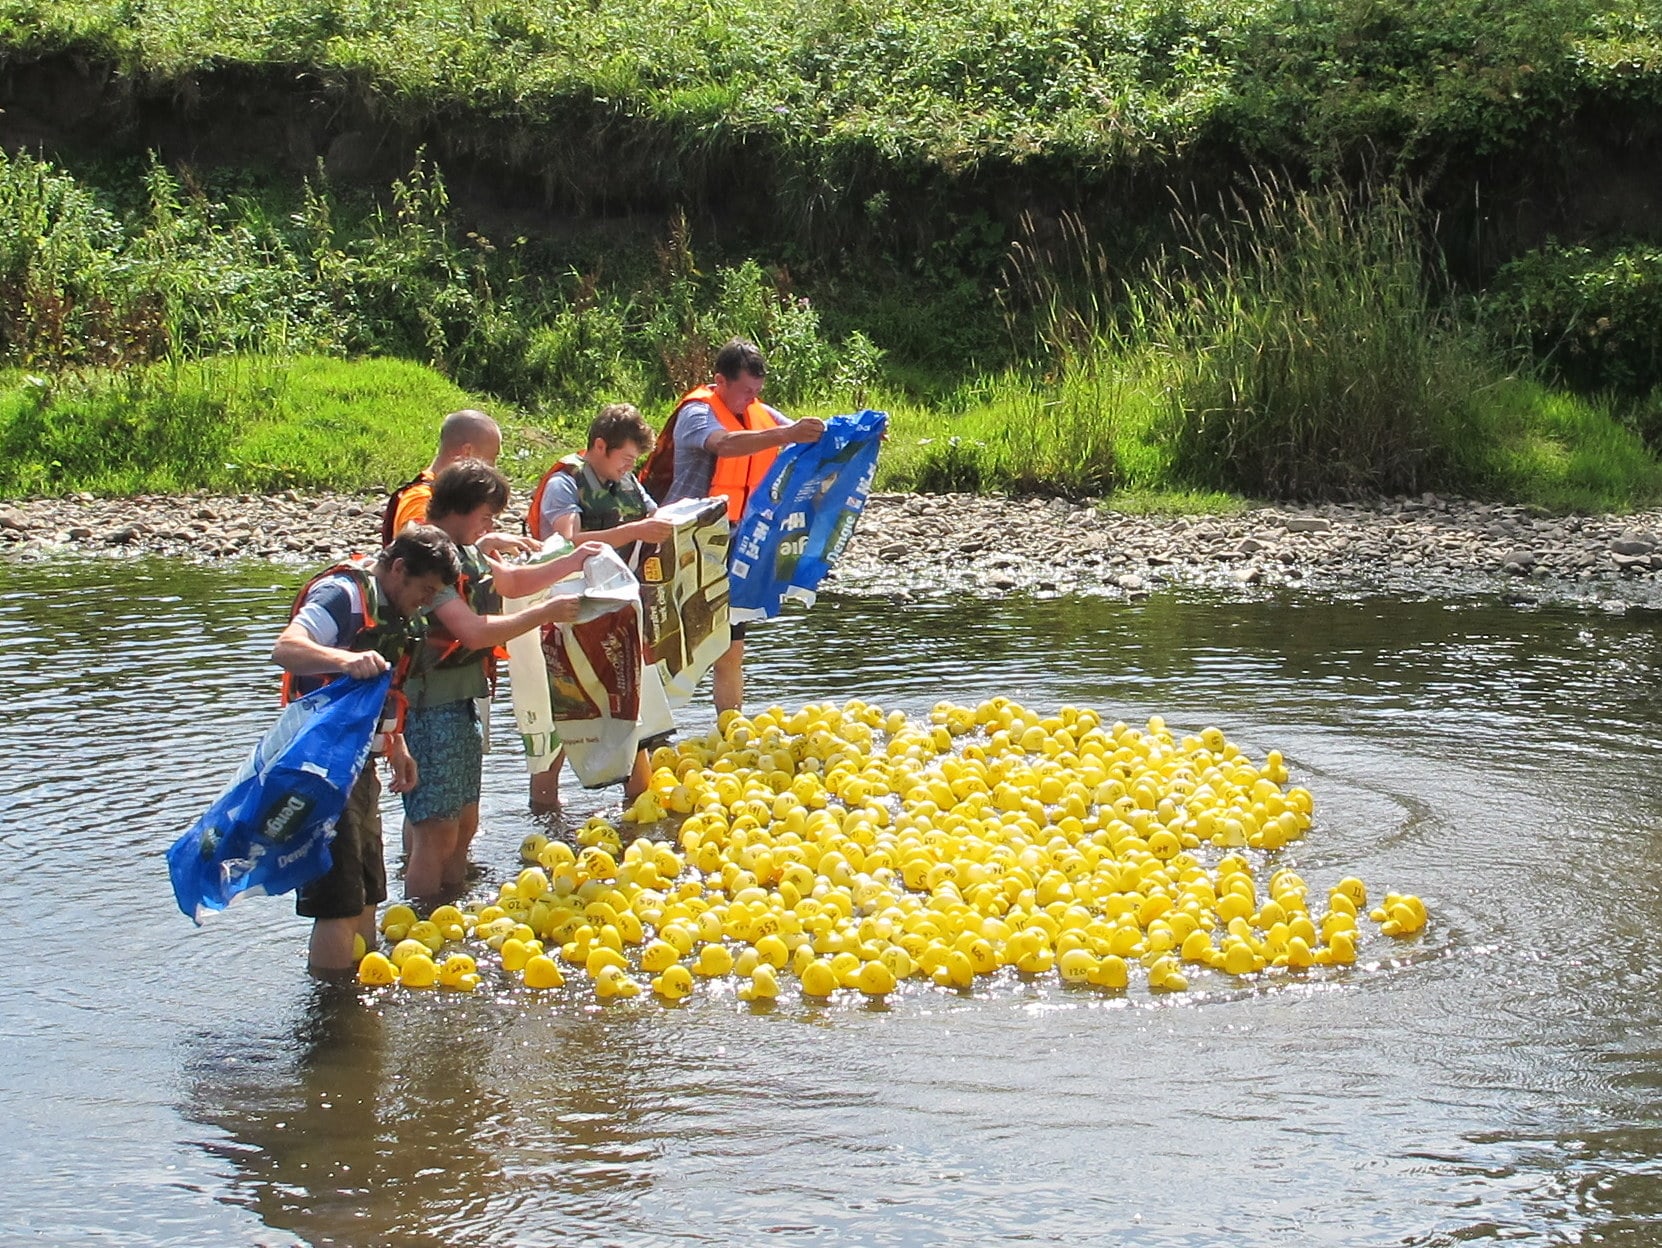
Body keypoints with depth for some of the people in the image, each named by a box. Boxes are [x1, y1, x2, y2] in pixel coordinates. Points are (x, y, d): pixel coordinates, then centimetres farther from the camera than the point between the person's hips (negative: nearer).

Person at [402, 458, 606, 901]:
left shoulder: (467, 553, 11)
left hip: (462, 704, 11)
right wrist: (545, 613, -21)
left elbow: (511, 581, 30)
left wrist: (571, 563, 17)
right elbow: (475, 632, -28)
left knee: (464, 824, 17)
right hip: (431, 710, -10)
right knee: (437, 833, -9)